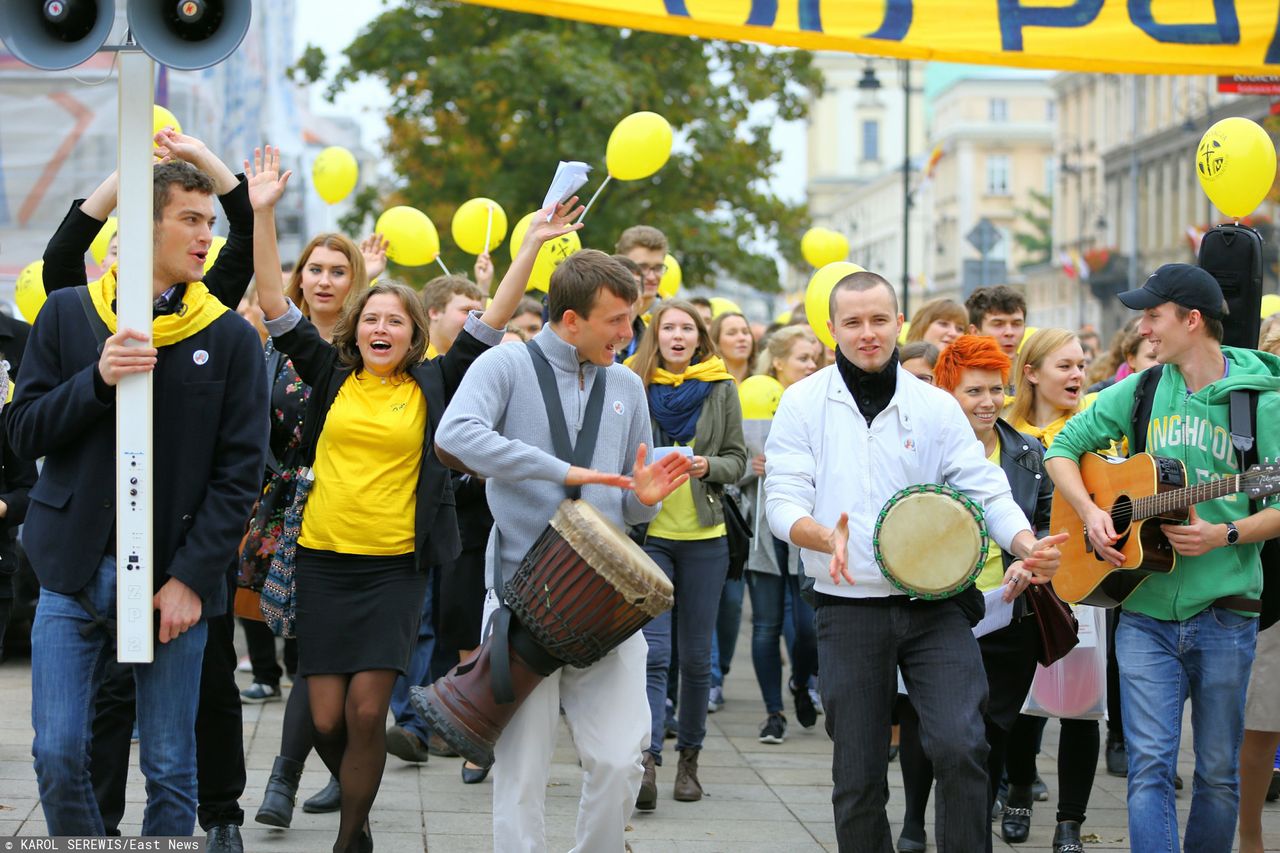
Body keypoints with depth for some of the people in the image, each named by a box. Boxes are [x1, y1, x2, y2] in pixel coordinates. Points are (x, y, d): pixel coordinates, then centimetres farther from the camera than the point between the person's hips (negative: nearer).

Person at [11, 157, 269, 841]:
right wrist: (97, 380, -14)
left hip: (175, 581, -1)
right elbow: (24, 432, 4)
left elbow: (240, 471, -1)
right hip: (73, 573, 1)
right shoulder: (67, 315, 5)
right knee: (58, 757, -3)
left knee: (170, 770, 3)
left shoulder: (230, 337, 2)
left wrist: (192, 578, -10)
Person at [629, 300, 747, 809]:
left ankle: (689, 757, 21)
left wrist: (708, 466, -13)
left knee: (695, 655, 8)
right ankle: (648, 759, -16)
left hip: (704, 537, 2)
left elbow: (738, 459, 7)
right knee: (652, 651, -11)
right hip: (648, 533, -2)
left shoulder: (722, 389, 5)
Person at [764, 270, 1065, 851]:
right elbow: (784, 501, -5)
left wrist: (1026, 545, -16)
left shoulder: (936, 406, 7)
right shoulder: (804, 404, 3)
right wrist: (825, 536, -27)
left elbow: (984, 489, 4)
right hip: (849, 610, 0)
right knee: (857, 778, 4)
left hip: (934, 604, 0)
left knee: (960, 746, -17)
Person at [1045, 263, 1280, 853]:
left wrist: (1224, 534, -18)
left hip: (1224, 611, -2)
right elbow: (1062, 449, 14)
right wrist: (1089, 511, -2)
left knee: (1218, 773, 7)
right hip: (1145, 611, 2)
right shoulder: (1140, 391, 7)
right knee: (1150, 765, -6)